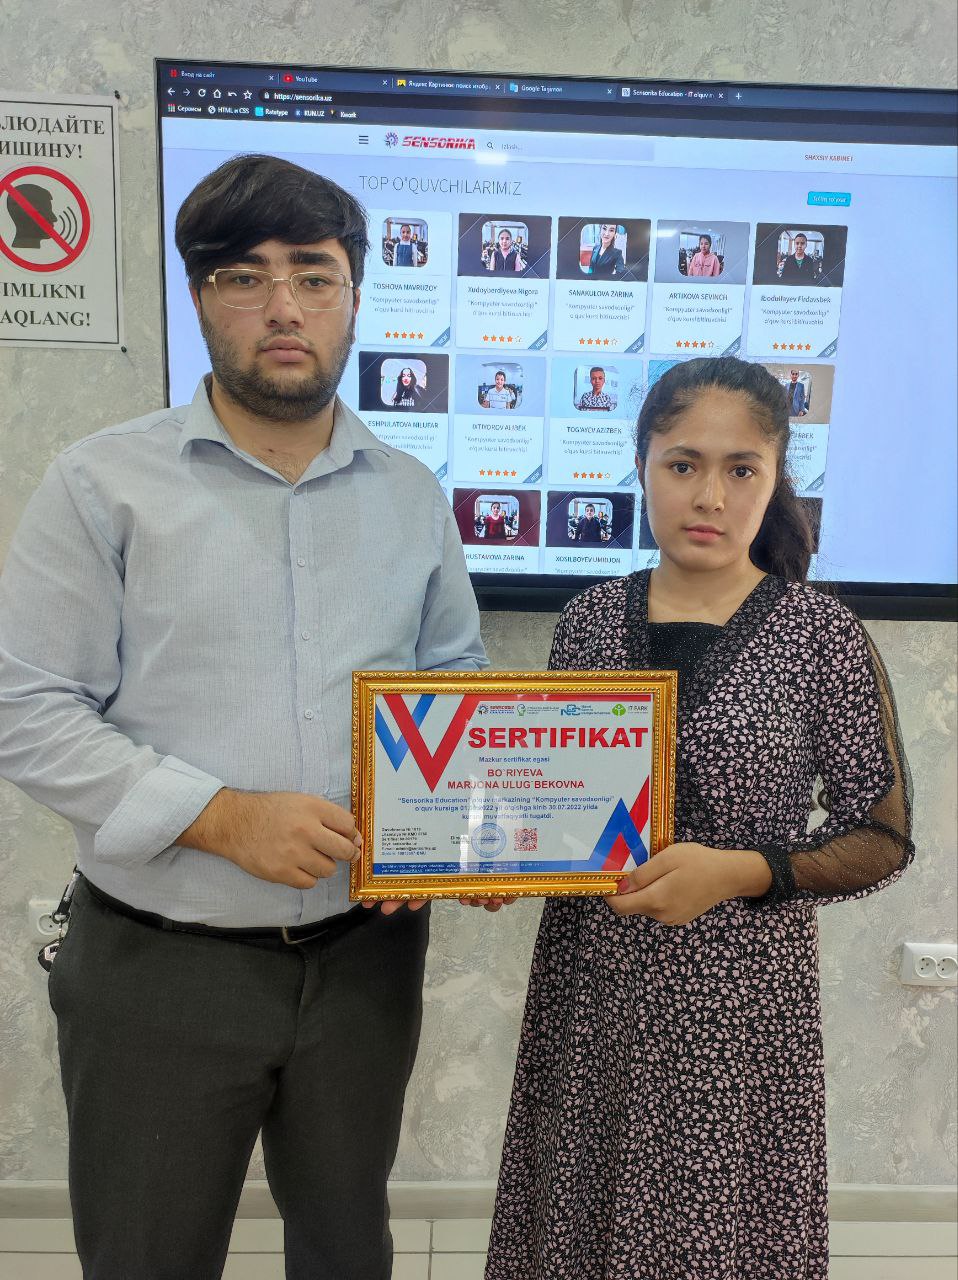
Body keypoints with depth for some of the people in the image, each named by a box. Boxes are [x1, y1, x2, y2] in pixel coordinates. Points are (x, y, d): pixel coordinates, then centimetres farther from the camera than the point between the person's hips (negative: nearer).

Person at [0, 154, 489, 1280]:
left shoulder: (411, 496, 5)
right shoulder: (105, 484, -7)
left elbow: (457, 682, 11)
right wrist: (223, 817, -20)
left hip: (365, 954, 3)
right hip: (161, 966, -2)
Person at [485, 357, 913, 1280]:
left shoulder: (822, 635, -8)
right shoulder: (590, 621, 1)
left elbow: (883, 839, -3)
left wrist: (738, 870, -17)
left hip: (738, 995, -3)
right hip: (590, 981, 3)